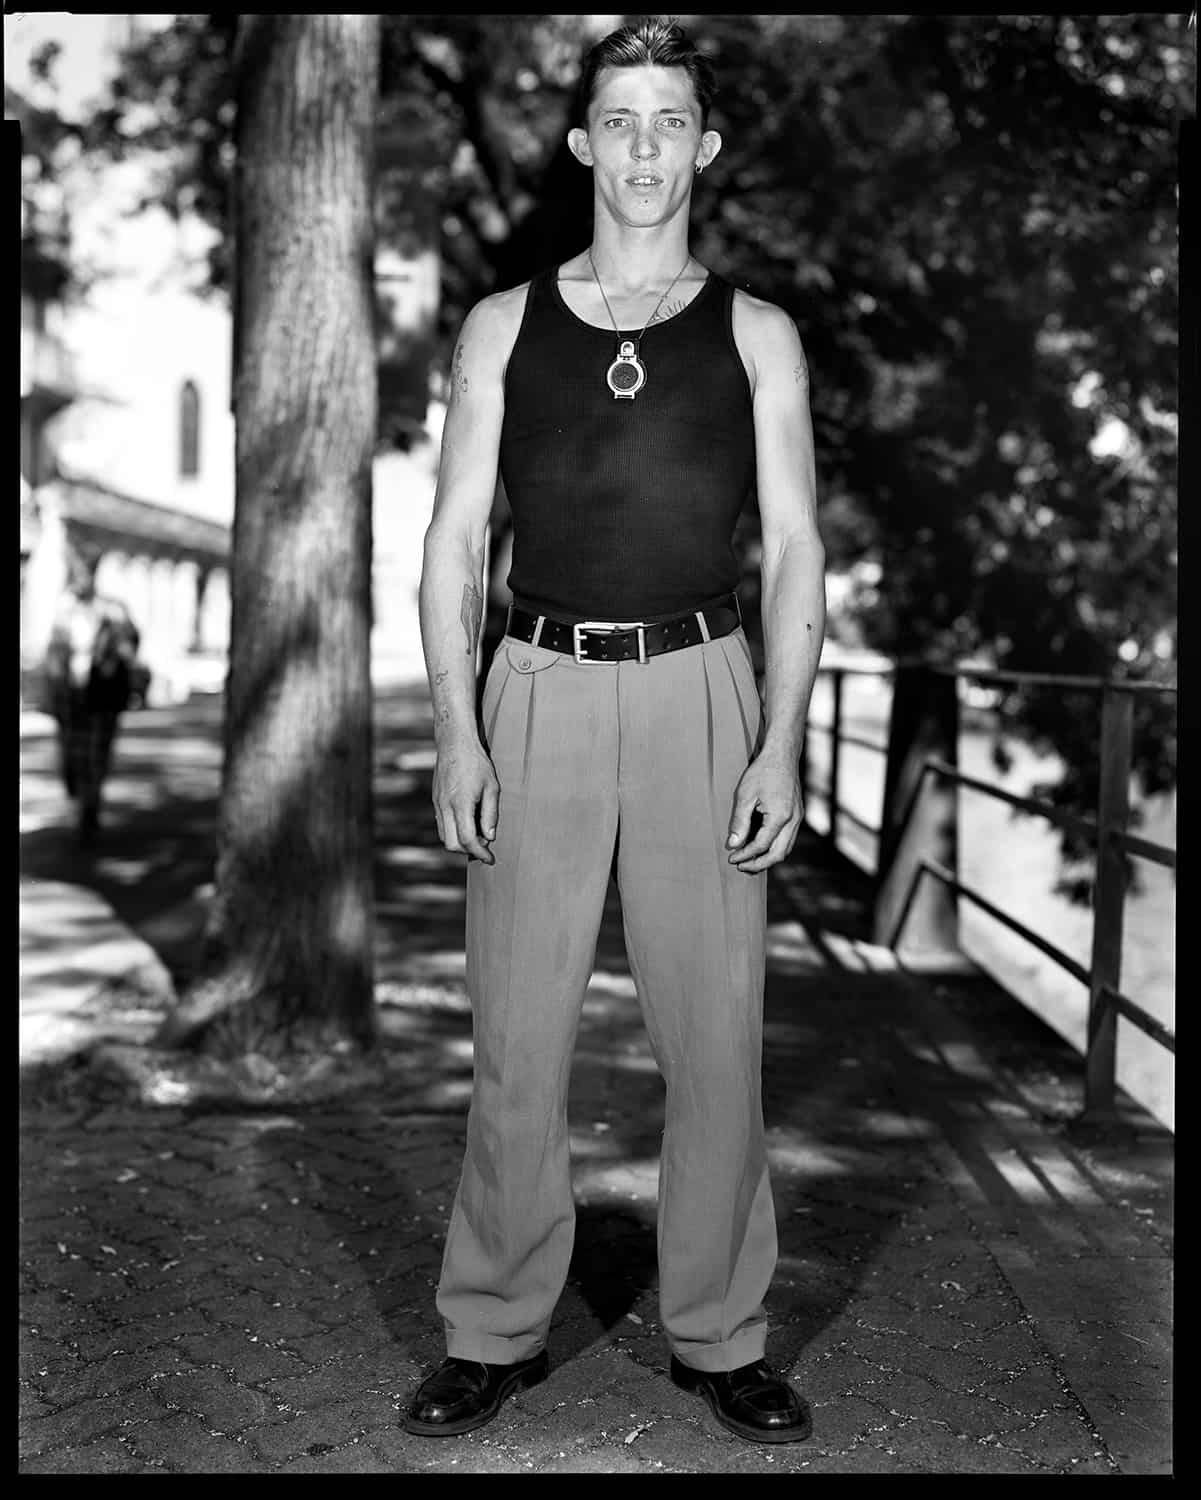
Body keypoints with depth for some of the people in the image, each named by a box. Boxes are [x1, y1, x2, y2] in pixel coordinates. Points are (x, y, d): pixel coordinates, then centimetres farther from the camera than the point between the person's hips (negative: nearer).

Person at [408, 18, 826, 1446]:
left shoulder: (756, 334, 8)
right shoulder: (502, 326, 10)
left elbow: (795, 549, 4)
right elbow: (454, 538, 6)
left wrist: (783, 744, -7)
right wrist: (455, 730, -5)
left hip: (702, 694, 0)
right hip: (541, 693, 1)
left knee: (715, 1035, 2)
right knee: (515, 1036, 2)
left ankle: (720, 1337, 17)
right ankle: (494, 1334, 17)